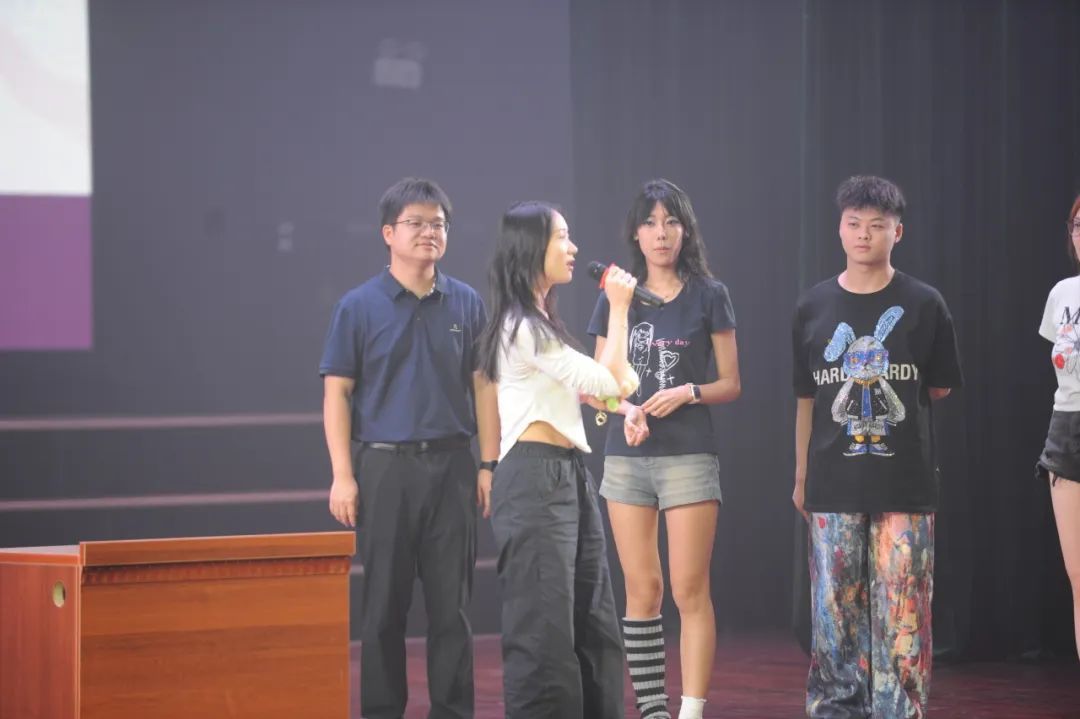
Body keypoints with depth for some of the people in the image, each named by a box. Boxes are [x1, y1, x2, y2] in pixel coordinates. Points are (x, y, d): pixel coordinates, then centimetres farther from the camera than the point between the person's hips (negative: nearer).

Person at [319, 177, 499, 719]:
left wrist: (489, 465, 1)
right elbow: (336, 393, -1)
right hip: (384, 466, -2)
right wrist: (342, 475, -7)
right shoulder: (359, 307, 1)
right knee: (384, 604, 4)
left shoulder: (466, 304, 7)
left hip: (451, 466, 2)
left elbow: (483, 388, 8)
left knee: (451, 603, 5)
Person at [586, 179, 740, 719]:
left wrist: (689, 392, -14)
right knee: (642, 591, 3)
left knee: (689, 591, -7)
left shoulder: (709, 296, 2)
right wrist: (625, 409, -9)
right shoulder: (616, 298, 9)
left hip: (689, 455, -3)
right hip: (626, 457, 3)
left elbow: (731, 384, 4)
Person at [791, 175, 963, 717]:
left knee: (901, 614, -3)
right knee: (834, 611, 3)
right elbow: (807, 400, 12)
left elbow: (939, 389, 11)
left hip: (905, 485, -2)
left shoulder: (923, 305, 0)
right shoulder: (814, 307, 6)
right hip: (834, 488, 2)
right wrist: (801, 477, 13)